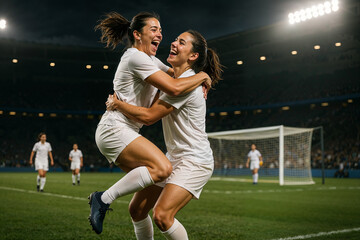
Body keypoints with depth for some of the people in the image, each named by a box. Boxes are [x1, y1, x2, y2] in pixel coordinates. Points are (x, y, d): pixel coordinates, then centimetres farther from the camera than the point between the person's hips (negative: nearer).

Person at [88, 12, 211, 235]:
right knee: (162, 168, -25)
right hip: (115, 130, -11)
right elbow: (174, 88, -24)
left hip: (119, 133, 11)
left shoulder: (150, 60, 18)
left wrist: (199, 83, 9)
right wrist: (202, 76, -7)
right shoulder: (136, 58, -14)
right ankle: (104, 199, -17)